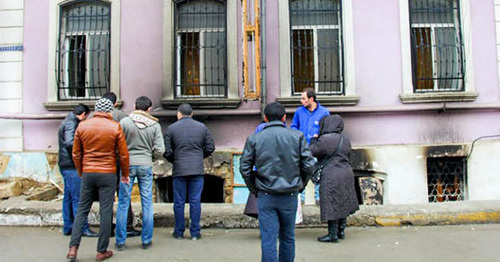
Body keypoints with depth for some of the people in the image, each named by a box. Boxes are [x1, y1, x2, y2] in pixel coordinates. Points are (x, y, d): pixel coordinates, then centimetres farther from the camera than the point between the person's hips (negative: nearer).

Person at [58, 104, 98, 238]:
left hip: (66, 165, 10)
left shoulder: (67, 122, 18)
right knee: (78, 198, -7)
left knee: (68, 197, 13)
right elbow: (69, 143, -26)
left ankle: (68, 227, 19)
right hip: (71, 166, -10)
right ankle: (83, 228, -3)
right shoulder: (71, 124, -13)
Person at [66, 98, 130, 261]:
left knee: (82, 210, 14)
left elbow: (76, 154, 7)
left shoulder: (82, 126, 3)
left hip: (87, 174, 3)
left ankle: (73, 248, 8)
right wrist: (125, 174, 9)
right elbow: (123, 154, -3)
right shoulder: (115, 127, -6)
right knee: (106, 212, 4)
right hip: (108, 174, -3)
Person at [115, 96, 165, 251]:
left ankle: (120, 241, 12)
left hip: (128, 164, -1)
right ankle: (146, 241, 14)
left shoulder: (124, 122, -4)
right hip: (146, 165, 1)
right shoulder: (155, 125, -1)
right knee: (147, 203, 8)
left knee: (123, 203, 7)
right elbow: (160, 150, -4)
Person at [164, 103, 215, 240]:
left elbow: (167, 152, -3)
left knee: (179, 202, 8)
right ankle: (195, 232, 9)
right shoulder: (202, 127, 6)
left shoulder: (171, 128, 1)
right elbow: (210, 148, 6)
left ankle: (179, 232, 16)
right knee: (195, 201, 5)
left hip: (179, 171, -1)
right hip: (197, 170, 1)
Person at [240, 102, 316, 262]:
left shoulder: (254, 139, -2)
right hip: (290, 196, 1)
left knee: (268, 239, 3)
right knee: (287, 237, 18)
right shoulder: (297, 137, -1)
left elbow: (244, 168, -3)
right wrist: (300, 186, 10)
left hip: (265, 196, -1)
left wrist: (254, 190, 8)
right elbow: (309, 165, -3)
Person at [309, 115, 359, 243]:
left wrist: (313, 139, 8)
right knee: (343, 204, 15)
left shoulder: (325, 139, -16)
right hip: (346, 174, 8)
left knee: (331, 205, 0)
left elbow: (312, 152, -10)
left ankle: (333, 234, 7)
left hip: (332, 177, -8)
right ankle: (341, 231, 26)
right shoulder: (345, 140, 10)